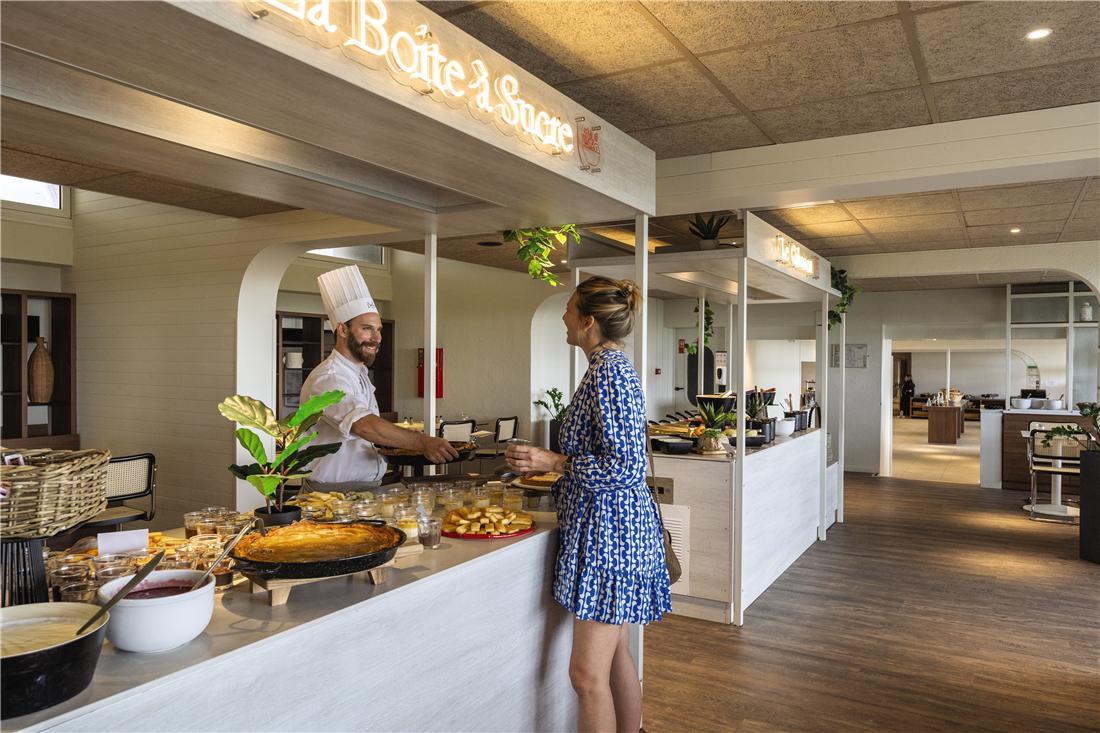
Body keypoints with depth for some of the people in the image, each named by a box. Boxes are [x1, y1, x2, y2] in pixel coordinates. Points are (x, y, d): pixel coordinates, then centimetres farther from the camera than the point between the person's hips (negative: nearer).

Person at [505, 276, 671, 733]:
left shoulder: (607, 370, -18)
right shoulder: (611, 365, 12)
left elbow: (627, 466, -22)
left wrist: (555, 463, -18)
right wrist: (551, 461, 18)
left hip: (608, 527, -10)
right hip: (614, 524, 10)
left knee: (588, 674, -2)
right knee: (615, 654, 20)